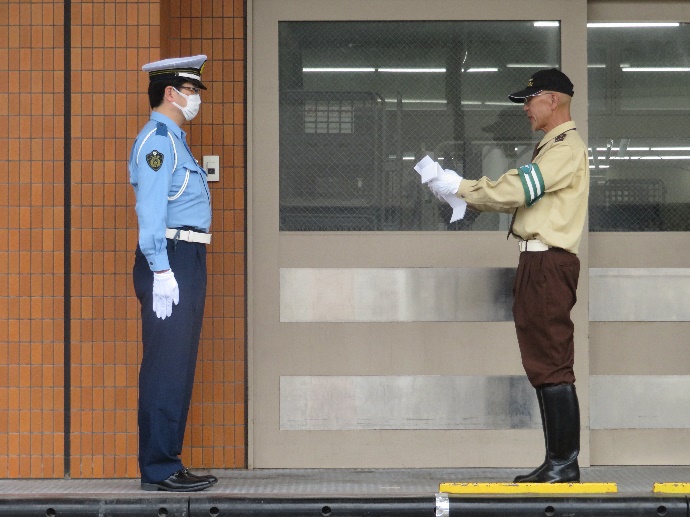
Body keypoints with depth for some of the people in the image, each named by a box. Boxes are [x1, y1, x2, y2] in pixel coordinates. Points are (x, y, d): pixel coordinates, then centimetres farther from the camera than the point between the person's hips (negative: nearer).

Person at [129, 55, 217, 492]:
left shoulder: (175, 141, 21)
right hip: (170, 259, -10)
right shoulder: (156, 140, -10)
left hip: (188, 262, 10)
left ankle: (167, 463, 16)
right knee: (166, 365, -9)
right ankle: (158, 469, -6)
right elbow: (151, 209, -18)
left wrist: (186, 271, 17)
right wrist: (161, 271, -23)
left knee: (179, 366, 11)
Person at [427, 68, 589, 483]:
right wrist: (461, 189, 8)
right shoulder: (551, 148, 24)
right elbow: (515, 193, 19)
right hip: (537, 262, 11)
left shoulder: (567, 149, -10)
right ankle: (557, 461, 14)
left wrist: (459, 187, -8)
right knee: (542, 366, 11)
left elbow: (515, 191, -17)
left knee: (552, 366, -10)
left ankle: (566, 463, -9)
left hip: (550, 263, -11)